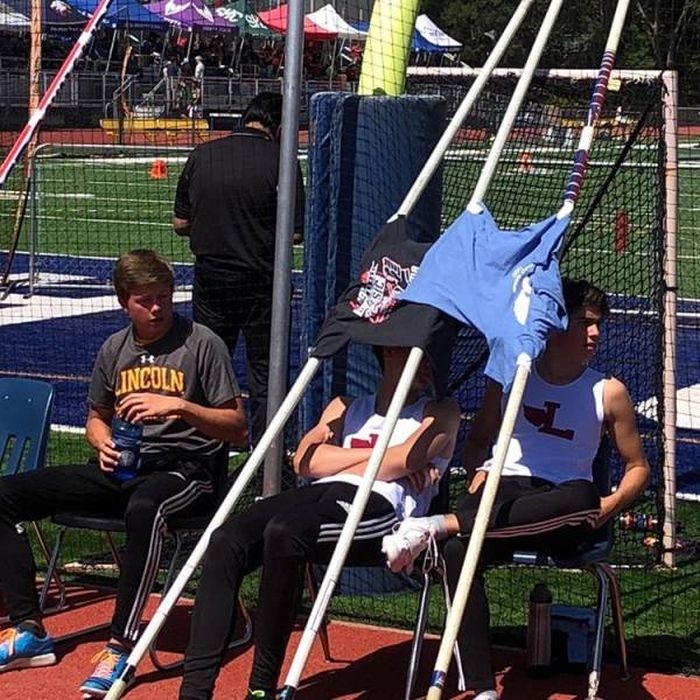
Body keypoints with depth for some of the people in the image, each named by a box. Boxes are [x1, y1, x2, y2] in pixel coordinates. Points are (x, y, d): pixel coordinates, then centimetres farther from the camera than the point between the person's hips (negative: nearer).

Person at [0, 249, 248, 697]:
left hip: (184, 470, -6)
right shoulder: (114, 349, 13)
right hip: (122, 471, 6)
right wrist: (104, 443, 4)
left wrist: (180, 407, -18)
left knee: (144, 507, -44)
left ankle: (121, 646, -40)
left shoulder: (203, 345, -2)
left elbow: (238, 429, -4)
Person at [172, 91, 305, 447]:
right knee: (264, 374, 7)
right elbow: (296, 232, -11)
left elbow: (180, 224, 5)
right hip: (262, 282, -3)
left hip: (210, 278, 3)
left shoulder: (201, 156, 0)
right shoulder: (279, 160, -11)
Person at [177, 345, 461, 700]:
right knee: (226, 539, -23)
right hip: (320, 495, 5)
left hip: (380, 505, -5)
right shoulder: (346, 407, 31)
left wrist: (337, 463, 7)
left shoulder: (440, 412, 19)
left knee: (284, 532, -36)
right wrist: (378, 456, 5)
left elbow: (406, 460, -3)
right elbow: (305, 460, 13)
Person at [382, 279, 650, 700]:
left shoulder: (608, 392, 11)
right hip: (502, 491, 1)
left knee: (583, 498, -42)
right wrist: (479, 471, 2)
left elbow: (638, 467, 17)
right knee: (459, 551, -36)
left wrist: (612, 504, -3)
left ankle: (441, 525, -40)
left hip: (559, 516, -1)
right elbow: (478, 440, 25)